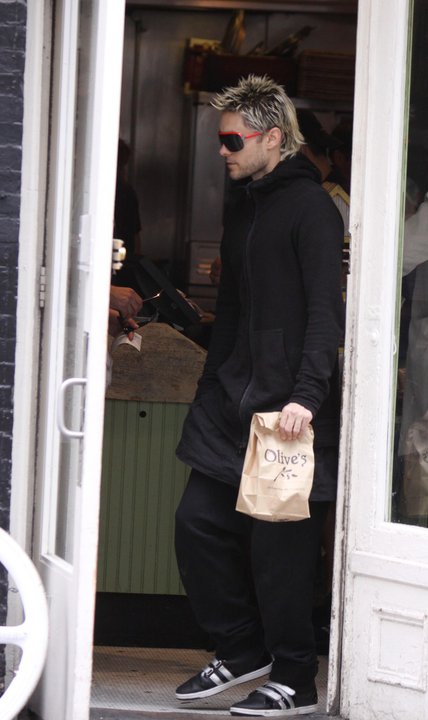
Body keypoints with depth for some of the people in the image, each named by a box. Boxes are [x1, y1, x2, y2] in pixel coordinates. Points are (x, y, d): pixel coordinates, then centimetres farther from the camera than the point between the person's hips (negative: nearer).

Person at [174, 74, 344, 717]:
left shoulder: (309, 206, -9)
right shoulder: (241, 206, 17)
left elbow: (325, 308, -17)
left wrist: (307, 396, -25)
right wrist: (211, 387, 19)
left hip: (288, 406, -8)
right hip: (233, 399, 8)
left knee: (278, 543, -4)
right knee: (199, 522, 5)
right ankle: (242, 651, 21)